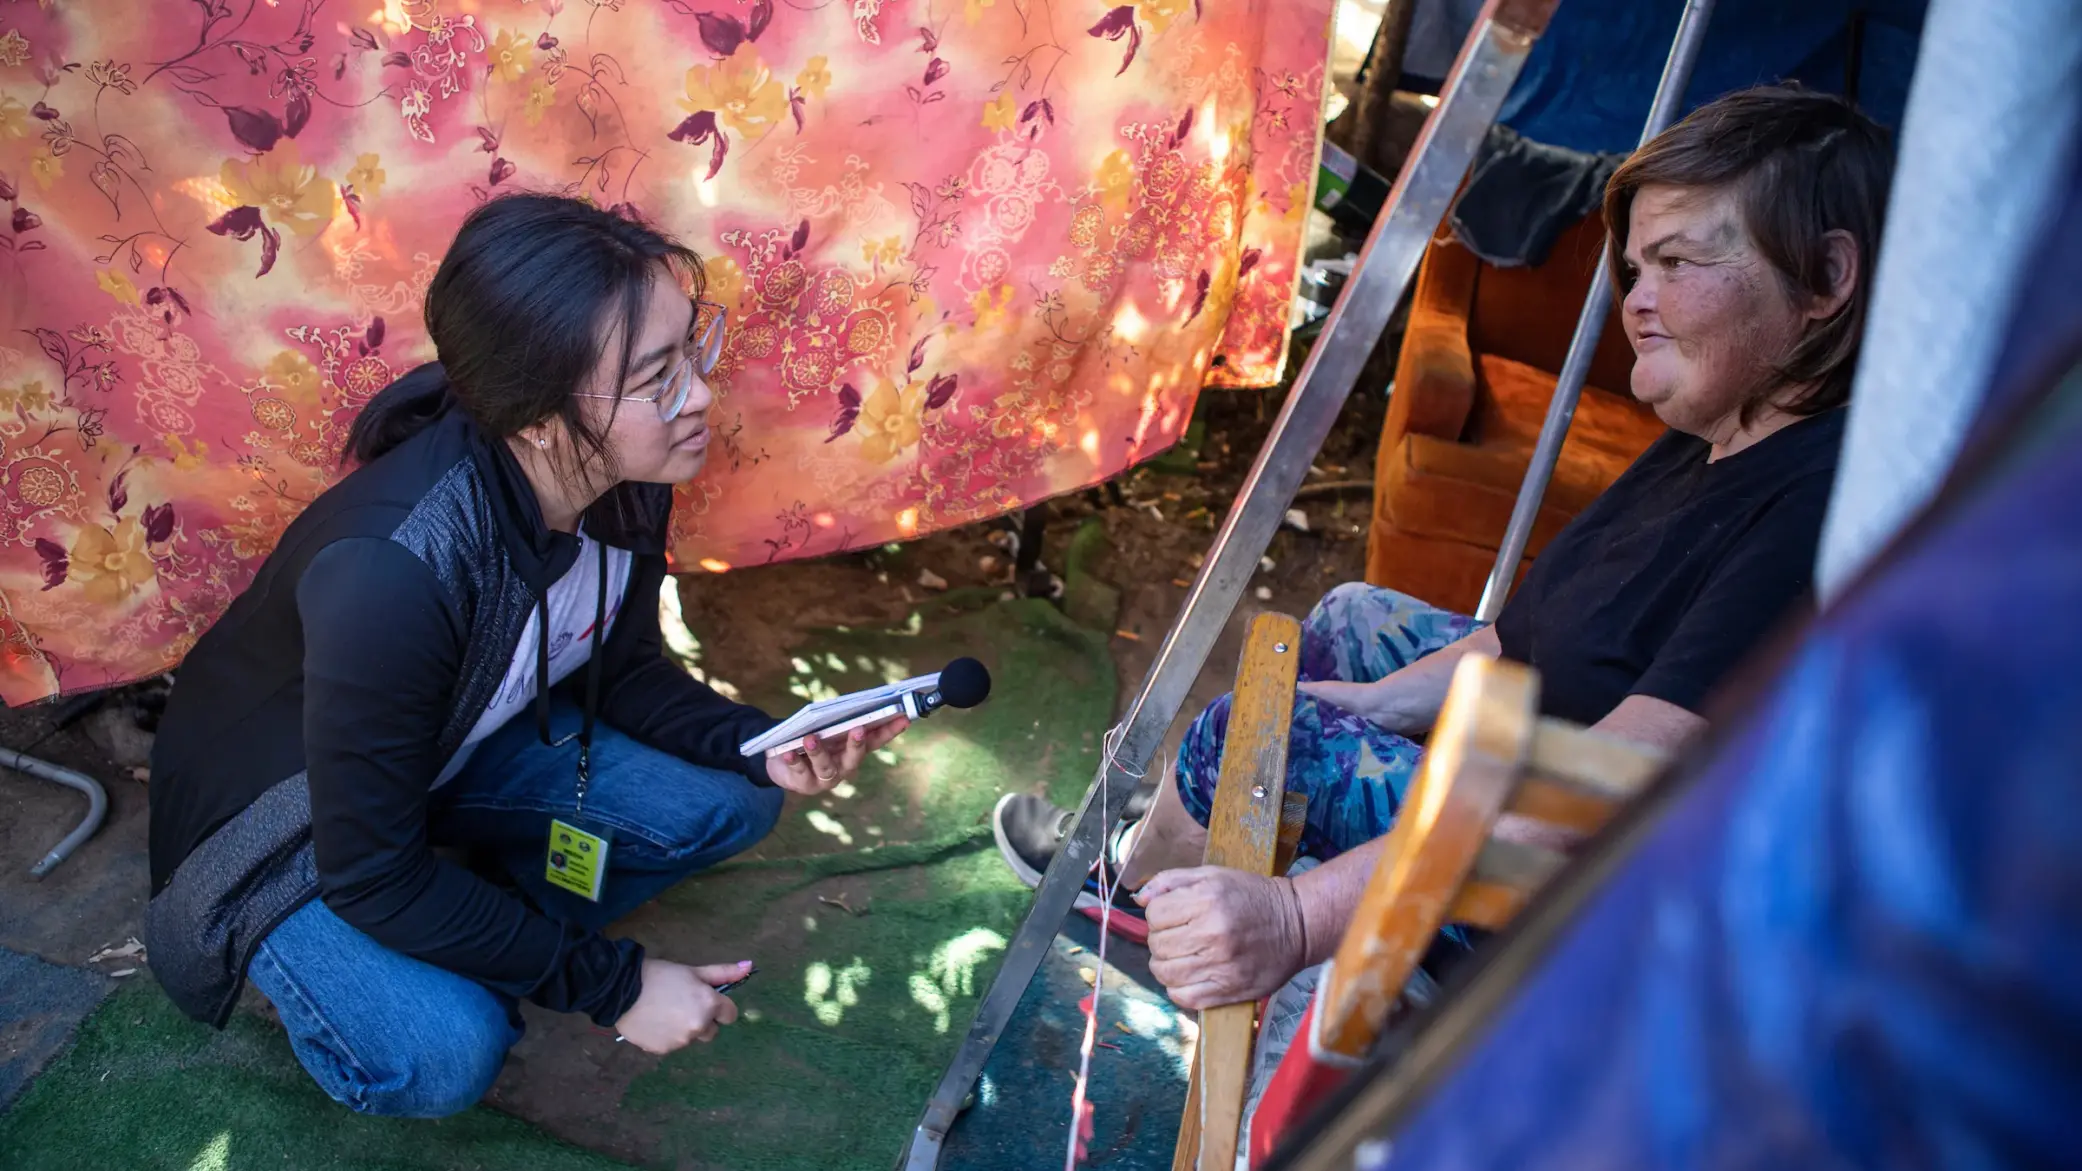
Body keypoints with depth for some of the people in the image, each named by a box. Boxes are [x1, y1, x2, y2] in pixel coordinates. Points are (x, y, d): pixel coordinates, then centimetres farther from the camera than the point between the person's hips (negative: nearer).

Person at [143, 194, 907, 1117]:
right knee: (445, 1056, -28)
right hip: (282, 815, -5)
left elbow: (621, 670, -1)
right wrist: (611, 985, -23)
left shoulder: (625, 481, -19)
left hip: (460, 745, 6)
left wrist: (758, 747, -21)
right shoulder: (393, 572, -40)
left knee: (730, 803, -11)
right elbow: (373, 874, -29)